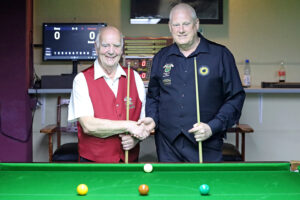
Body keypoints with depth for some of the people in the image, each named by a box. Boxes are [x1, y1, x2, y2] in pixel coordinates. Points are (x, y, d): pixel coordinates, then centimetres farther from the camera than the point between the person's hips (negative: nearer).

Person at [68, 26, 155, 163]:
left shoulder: (135, 78, 4)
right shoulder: (82, 80, -8)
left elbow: (145, 121, 5)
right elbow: (88, 126, -18)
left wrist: (135, 138, -15)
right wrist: (128, 126, -20)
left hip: (130, 160, 3)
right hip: (93, 161, -3)